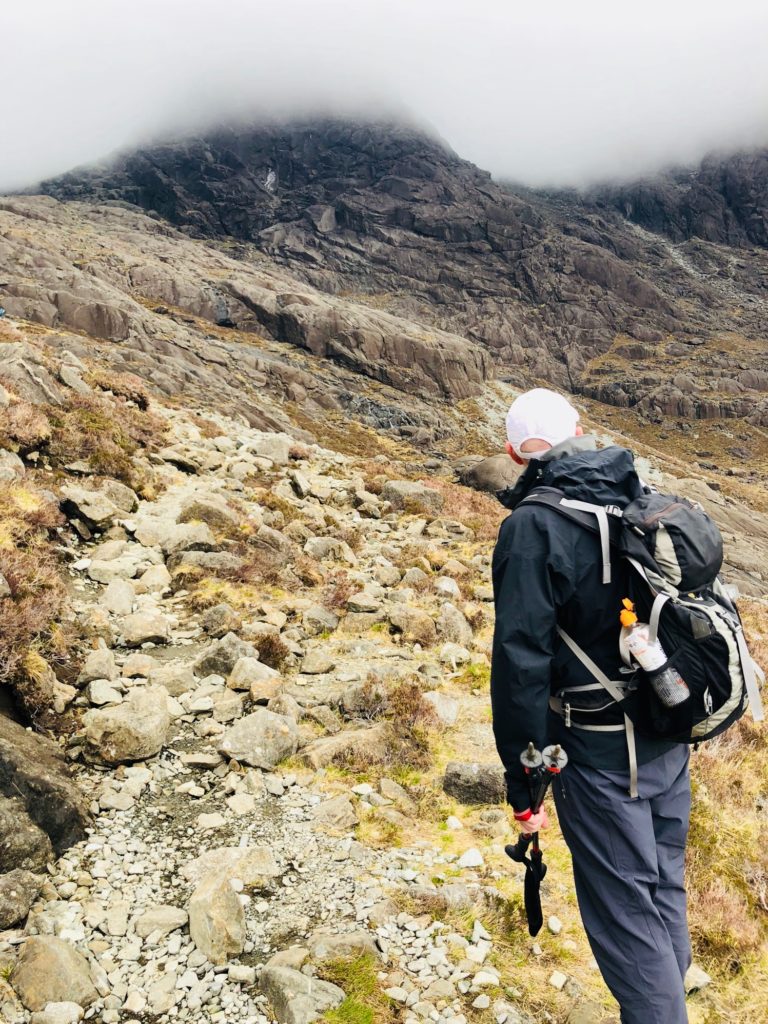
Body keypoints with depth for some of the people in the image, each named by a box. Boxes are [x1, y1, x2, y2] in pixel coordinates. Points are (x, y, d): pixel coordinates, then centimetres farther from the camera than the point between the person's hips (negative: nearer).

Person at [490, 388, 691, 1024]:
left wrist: (523, 786, -12)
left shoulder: (534, 527, -19)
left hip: (602, 755, -7)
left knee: (627, 916, 9)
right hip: (674, 741, 7)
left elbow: (521, 663, -21)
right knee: (665, 889, 23)